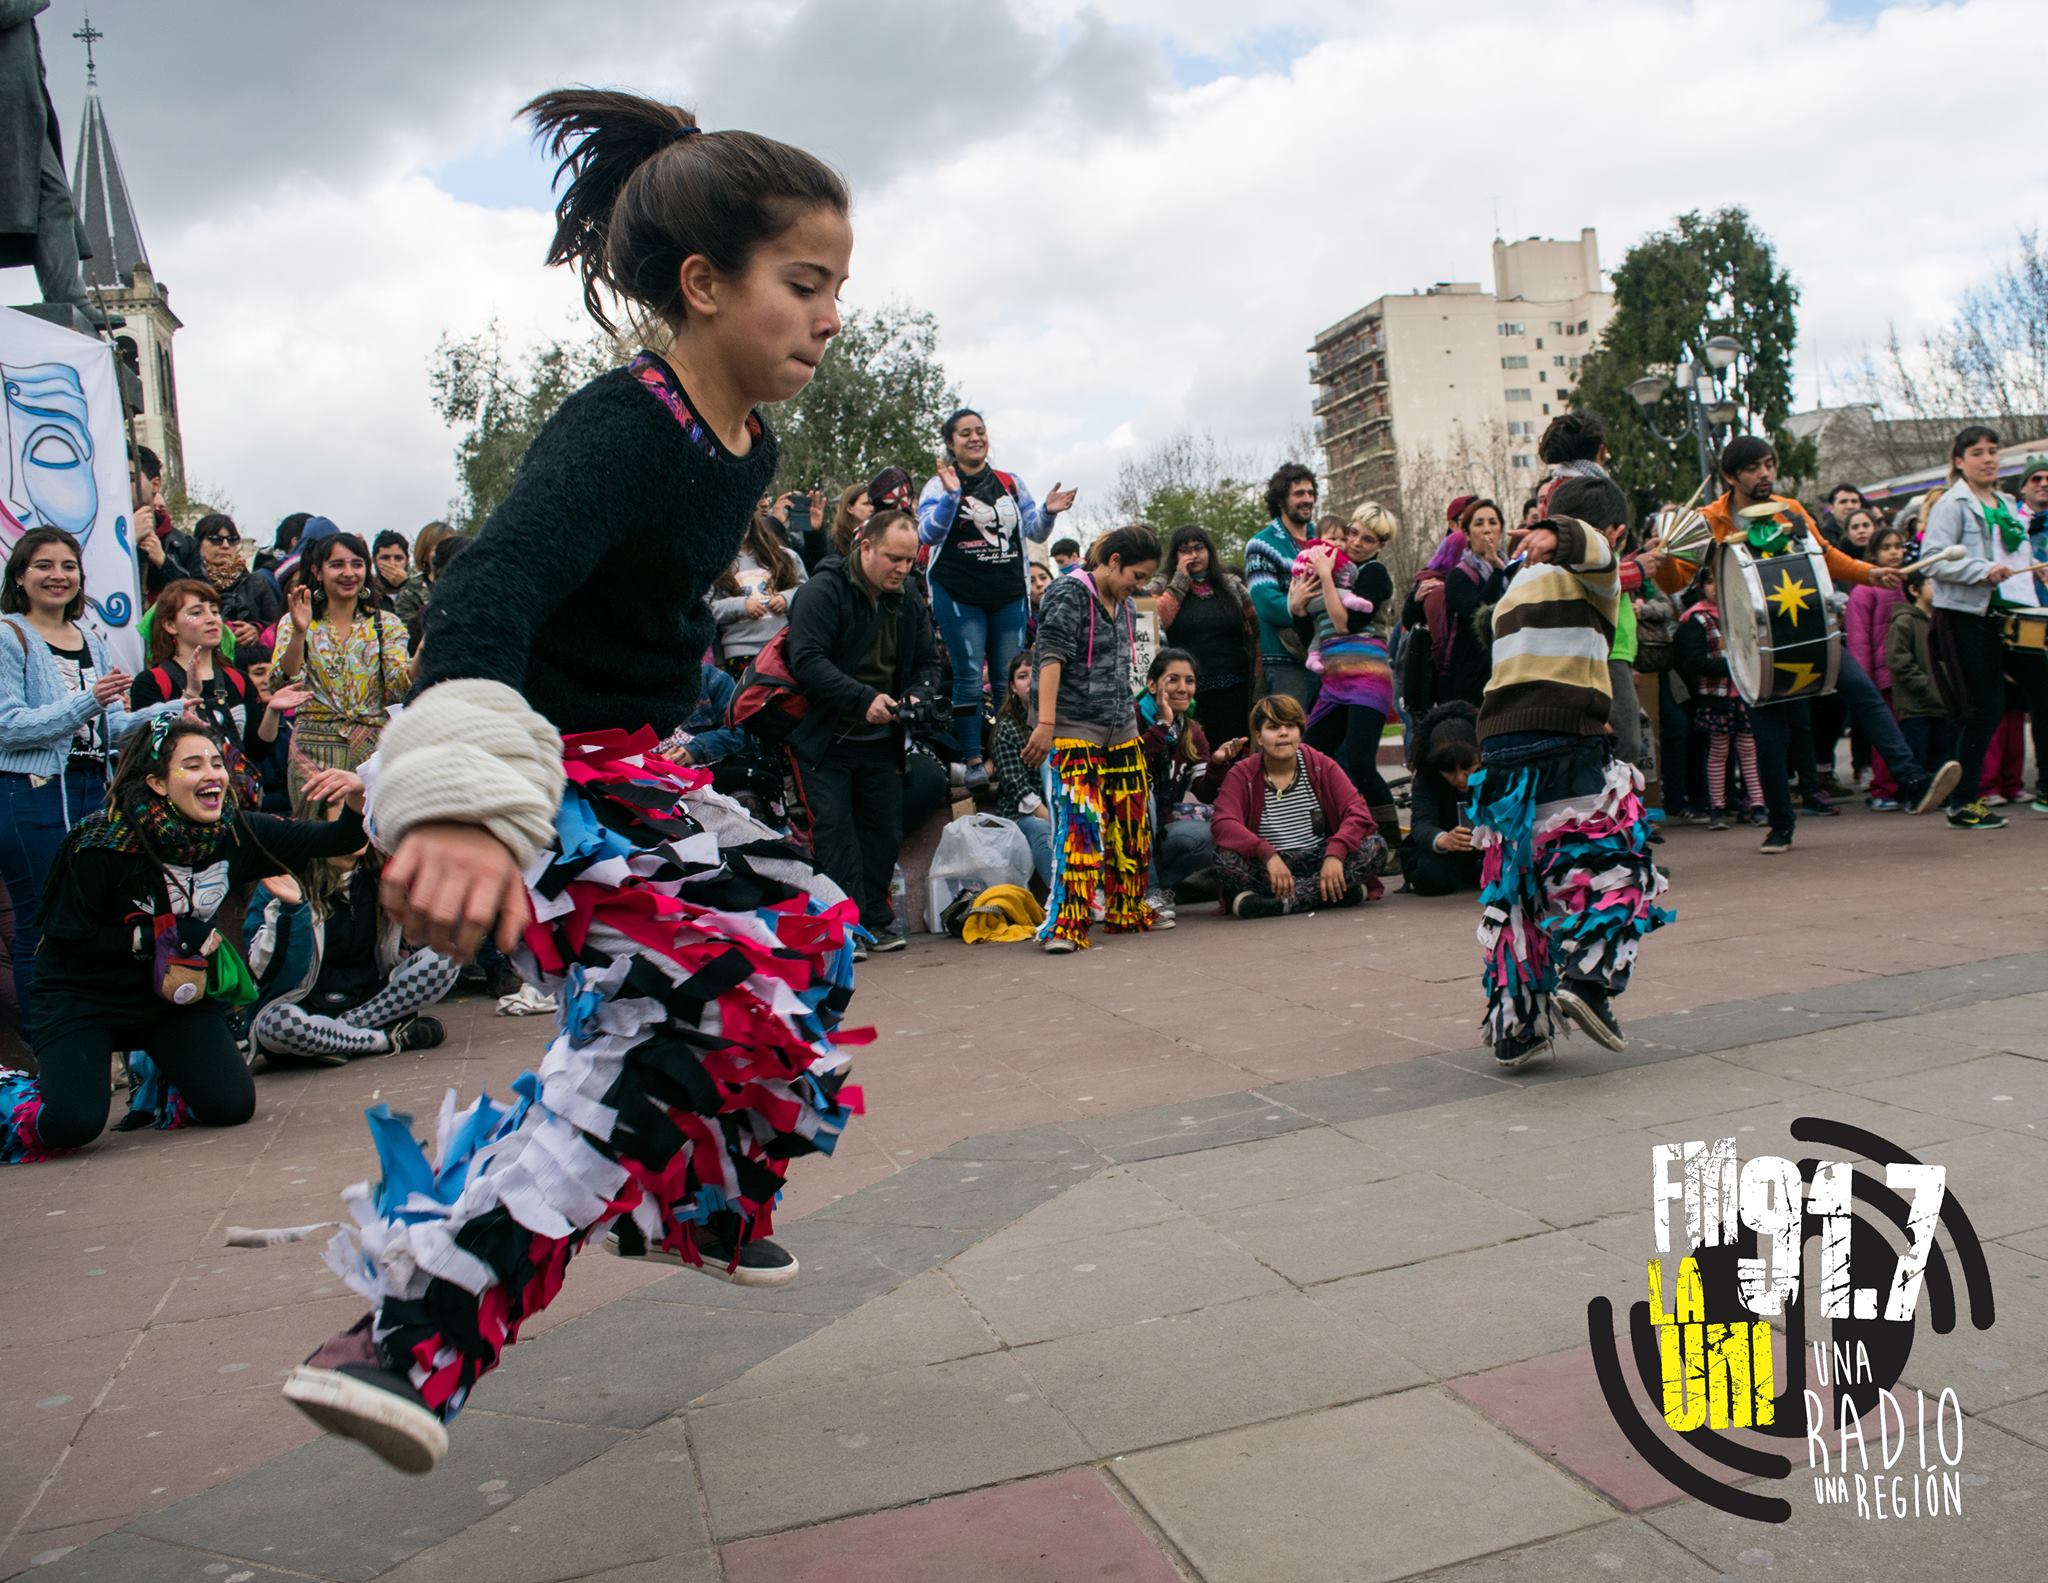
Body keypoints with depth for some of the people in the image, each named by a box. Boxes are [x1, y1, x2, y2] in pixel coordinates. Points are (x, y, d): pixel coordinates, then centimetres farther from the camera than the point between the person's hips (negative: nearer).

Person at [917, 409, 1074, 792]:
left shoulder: (1011, 483, 14)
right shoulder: (940, 484, 3)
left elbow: (1035, 532, 16)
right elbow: (928, 534, -11)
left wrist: (1048, 512, -5)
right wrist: (951, 495, -24)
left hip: (1009, 593, 4)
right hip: (958, 594, -3)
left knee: (1010, 676, 3)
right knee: (969, 675, -7)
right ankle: (972, 760, -4)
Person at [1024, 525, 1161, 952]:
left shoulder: (1124, 606, 16)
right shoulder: (1070, 593, -9)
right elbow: (1051, 658, -18)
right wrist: (1045, 724, -25)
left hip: (1121, 730, 8)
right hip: (1073, 730, -8)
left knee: (1132, 821, 10)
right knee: (1079, 823, -15)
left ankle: (1126, 910, 24)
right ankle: (1065, 924, -13)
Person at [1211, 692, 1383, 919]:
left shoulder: (1322, 766, 5)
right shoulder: (1241, 775, -1)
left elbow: (1358, 813, -7)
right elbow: (1225, 825, -19)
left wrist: (1335, 854, -26)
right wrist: (1268, 855, -35)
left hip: (1318, 863, 2)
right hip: (1268, 870, -2)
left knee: (1375, 845, -22)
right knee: (1226, 858, -31)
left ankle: (1281, 902, -31)